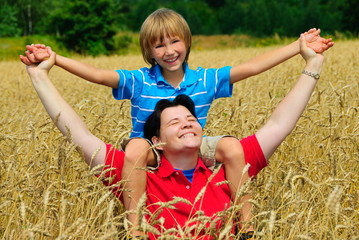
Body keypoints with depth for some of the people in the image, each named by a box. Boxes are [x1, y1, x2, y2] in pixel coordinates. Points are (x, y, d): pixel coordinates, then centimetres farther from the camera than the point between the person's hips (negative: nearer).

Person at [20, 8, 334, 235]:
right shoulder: (138, 82, -4)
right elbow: (97, 74, -16)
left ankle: (246, 222, -19)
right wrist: (52, 59, -30)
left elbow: (252, 67, -3)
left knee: (231, 145, -25)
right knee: (136, 147, -36)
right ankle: (133, 226, -37)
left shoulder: (206, 80, 1)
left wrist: (300, 47, -8)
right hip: (152, 156, -2)